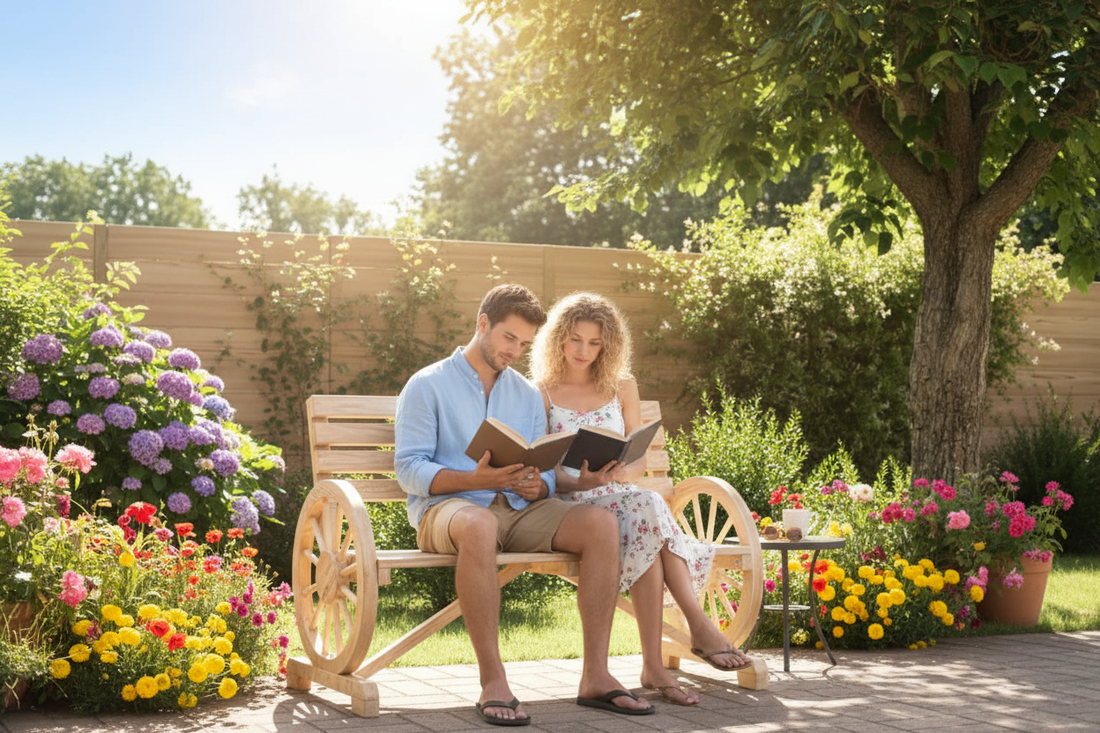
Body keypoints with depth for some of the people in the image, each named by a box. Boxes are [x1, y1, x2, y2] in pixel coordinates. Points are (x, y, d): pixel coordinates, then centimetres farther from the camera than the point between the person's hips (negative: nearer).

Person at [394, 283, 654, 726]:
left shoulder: (527, 395, 21)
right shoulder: (428, 386, 5)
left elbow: (546, 472, 17)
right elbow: (409, 469, -6)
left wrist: (536, 487, -10)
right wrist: (476, 479, -22)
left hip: (518, 508, 5)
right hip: (447, 506, -5)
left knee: (601, 523, -22)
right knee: (479, 526, -42)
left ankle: (595, 676, -22)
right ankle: (493, 682, -39)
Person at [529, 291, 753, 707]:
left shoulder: (622, 388, 18)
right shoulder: (541, 394, 8)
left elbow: (639, 460, 13)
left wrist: (617, 473, -12)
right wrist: (580, 482, -22)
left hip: (621, 496, 3)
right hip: (570, 504, -3)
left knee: (645, 521, -36)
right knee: (648, 508, -35)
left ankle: (653, 665, -40)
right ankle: (700, 627, -39)